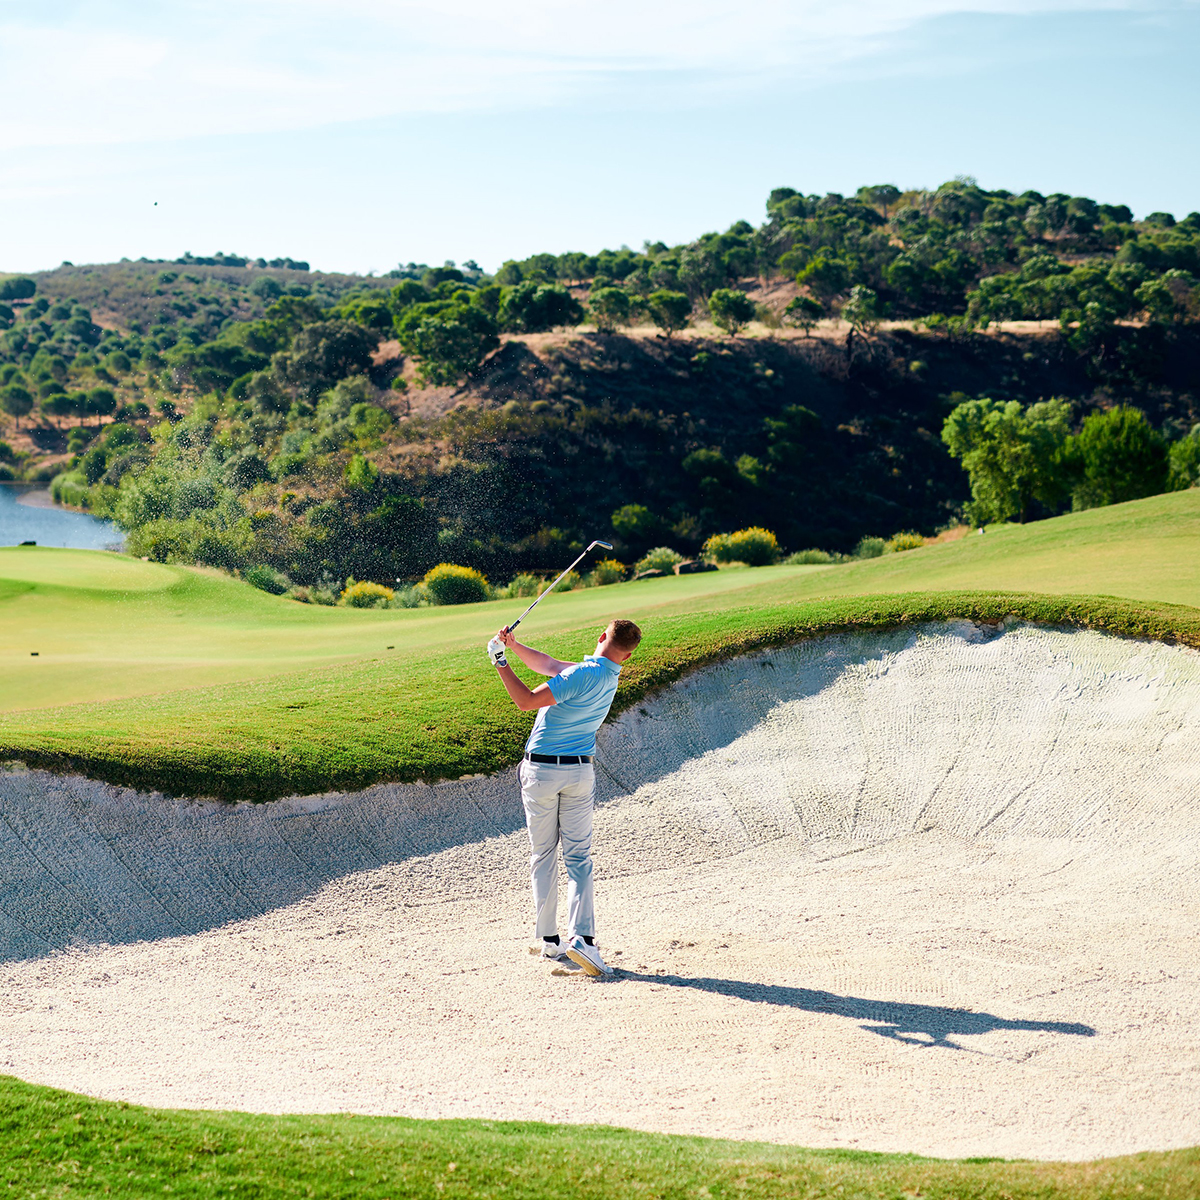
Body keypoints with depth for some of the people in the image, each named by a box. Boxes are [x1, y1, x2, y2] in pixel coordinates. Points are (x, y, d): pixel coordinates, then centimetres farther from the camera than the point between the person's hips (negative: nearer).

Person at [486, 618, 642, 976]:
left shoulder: (583, 675, -20)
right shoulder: (610, 678, 3)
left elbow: (527, 701, -21)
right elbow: (547, 665, 10)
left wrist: (501, 664, -14)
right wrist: (514, 645, 0)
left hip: (540, 771, -4)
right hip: (580, 771, 4)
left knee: (542, 855, 10)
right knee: (578, 857, 3)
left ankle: (549, 940, 13)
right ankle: (581, 935, -16)